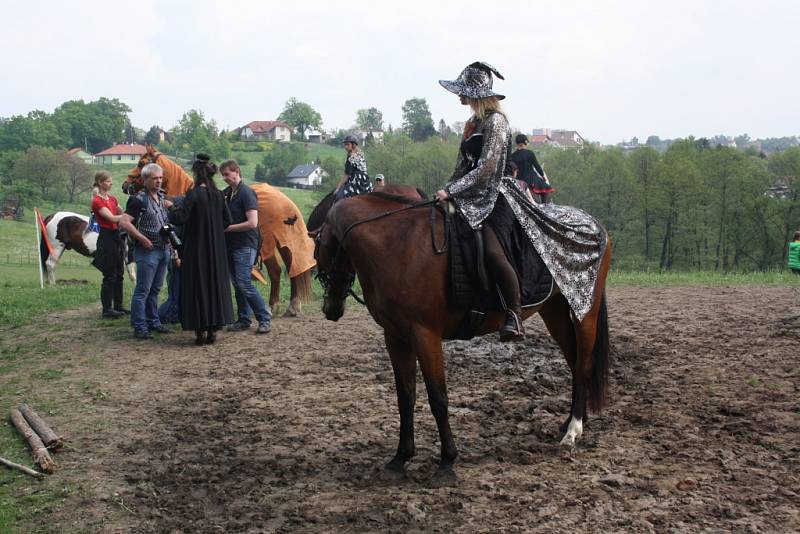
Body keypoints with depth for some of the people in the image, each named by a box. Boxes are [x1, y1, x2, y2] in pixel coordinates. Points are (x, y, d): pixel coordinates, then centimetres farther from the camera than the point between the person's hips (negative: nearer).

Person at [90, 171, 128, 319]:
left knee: (119, 274, 12)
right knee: (109, 275, -5)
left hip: (116, 236, 8)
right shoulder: (97, 201, -11)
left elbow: (123, 214, 16)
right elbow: (112, 218, -20)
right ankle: (107, 309, 1)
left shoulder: (112, 198, 13)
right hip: (106, 237, -8)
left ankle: (118, 305, 20)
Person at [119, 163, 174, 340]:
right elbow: (124, 222, -19)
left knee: (155, 290, 15)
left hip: (163, 250, 8)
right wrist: (143, 239, -18)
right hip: (147, 250, -8)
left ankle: (153, 322, 23)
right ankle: (139, 328, -1)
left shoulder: (162, 198, 13)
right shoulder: (139, 199, -12)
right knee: (142, 290, -4)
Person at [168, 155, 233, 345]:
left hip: (196, 249, -5)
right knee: (215, 283, 11)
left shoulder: (194, 194, -13)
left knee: (197, 286, 1)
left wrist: (173, 208, -1)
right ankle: (213, 329, 14)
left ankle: (201, 330, 2)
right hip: (216, 250, 5)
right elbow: (227, 220, 9)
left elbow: (180, 218, -19)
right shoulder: (218, 194, 4)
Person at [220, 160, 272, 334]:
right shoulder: (226, 193, 11)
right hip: (230, 245, 8)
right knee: (237, 285, 11)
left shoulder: (246, 193, -12)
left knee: (244, 284, -11)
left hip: (245, 246, -8)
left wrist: (228, 228, -16)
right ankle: (243, 320, 19)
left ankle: (265, 318, 0)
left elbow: (252, 223, -20)